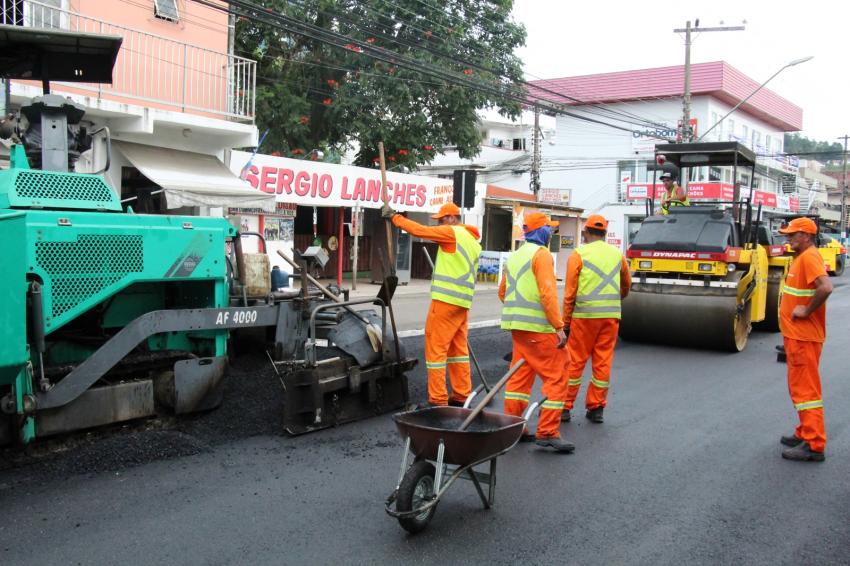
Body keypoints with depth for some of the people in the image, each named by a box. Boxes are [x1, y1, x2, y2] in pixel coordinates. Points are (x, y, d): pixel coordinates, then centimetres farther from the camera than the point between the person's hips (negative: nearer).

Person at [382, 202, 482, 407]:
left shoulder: (452, 233, -7)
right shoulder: (473, 241, 18)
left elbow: (420, 230, -11)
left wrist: (394, 217, -2)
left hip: (446, 299, -9)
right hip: (463, 302, 9)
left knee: (436, 347, -4)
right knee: (458, 348, 14)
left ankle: (438, 400, -2)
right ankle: (461, 396, 19)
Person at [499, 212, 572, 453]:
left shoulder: (514, 256, 18)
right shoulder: (541, 254, -9)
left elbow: (503, 292, 22)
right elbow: (547, 293, -18)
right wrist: (559, 327, -17)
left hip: (517, 327, 9)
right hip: (538, 327, -9)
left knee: (519, 375, 13)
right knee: (555, 378, -4)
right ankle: (547, 432, -6)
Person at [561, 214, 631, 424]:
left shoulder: (579, 254, -3)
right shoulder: (617, 254, 10)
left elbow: (570, 293, -6)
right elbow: (626, 285, 24)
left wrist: (566, 322, 0)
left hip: (585, 315, -3)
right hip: (611, 315, 4)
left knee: (575, 362, 4)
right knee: (603, 362, 9)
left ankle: (565, 407, 8)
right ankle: (596, 408, 14)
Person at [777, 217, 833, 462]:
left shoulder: (810, 257, -17)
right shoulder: (802, 257, 14)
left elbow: (825, 287, -31)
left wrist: (807, 310, -21)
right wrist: (797, 307, 11)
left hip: (804, 336, -11)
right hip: (796, 334, 11)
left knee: (805, 388, -6)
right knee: (800, 387, 18)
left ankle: (814, 445, -2)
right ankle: (806, 434, 29)